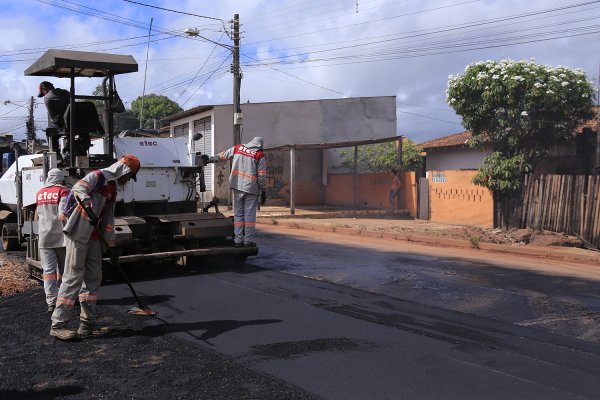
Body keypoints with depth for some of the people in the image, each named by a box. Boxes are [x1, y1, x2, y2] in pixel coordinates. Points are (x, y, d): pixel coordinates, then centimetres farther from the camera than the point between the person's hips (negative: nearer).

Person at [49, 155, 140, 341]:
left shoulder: (112, 189, 19)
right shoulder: (98, 176, -9)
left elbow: (108, 218, 23)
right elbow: (79, 188, -29)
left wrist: (112, 242, 21)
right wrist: (88, 206, -45)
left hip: (93, 237, 9)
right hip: (78, 233, -9)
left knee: (93, 278, 9)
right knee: (73, 278, -8)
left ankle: (87, 323, 17)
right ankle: (58, 325, -1)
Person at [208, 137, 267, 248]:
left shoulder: (237, 148, 7)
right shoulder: (259, 155, -3)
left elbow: (222, 156, 18)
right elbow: (262, 175, -4)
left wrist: (209, 159, 33)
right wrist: (263, 191, 4)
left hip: (237, 187, 3)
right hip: (251, 188, -3)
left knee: (238, 214, 10)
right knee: (249, 214, 2)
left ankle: (238, 240, 9)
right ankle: (248, 241, 3)